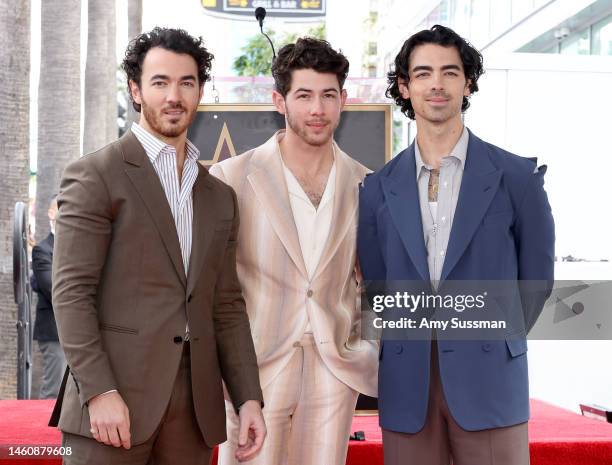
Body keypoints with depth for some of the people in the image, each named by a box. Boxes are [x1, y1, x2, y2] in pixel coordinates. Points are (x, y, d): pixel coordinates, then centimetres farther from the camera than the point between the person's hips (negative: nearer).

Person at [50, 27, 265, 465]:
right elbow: (72, 291, -8)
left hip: (194, 408, 5)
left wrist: (249, 398, 7)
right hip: (114, 400, -5)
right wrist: (100, 391, -15)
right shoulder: (95, 175, -1)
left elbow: (227, 305, 15)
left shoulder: (220, 197, 15)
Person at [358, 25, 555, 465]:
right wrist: (409, 346, 8)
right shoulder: (379, 187, 5)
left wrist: (498, 340, 10)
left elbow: (537, 273, 6)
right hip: (406, 382, 2)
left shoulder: (516, 175, -2)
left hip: (488, 379, -2)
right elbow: (374, 282, 11)